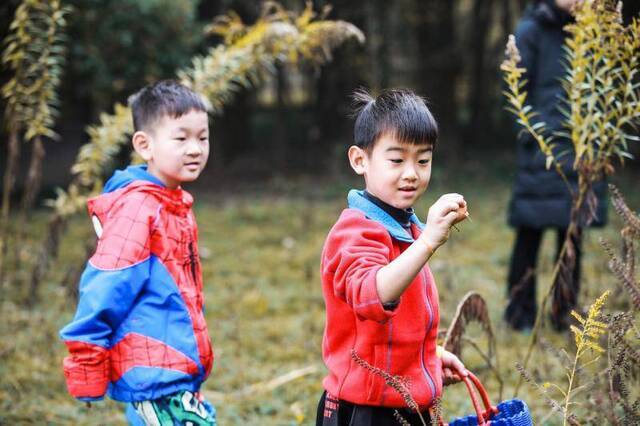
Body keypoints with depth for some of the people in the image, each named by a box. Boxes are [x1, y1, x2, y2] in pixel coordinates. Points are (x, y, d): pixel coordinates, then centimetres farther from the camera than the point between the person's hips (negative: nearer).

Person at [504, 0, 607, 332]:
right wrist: (528, 134, -12)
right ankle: (521, 312, 10)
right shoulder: (531, 31, -3)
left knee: (572, 232, 9)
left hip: (580, 148, 5)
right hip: (543, 149, -5)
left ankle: (565, 313, 18)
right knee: (531, 231, 0)